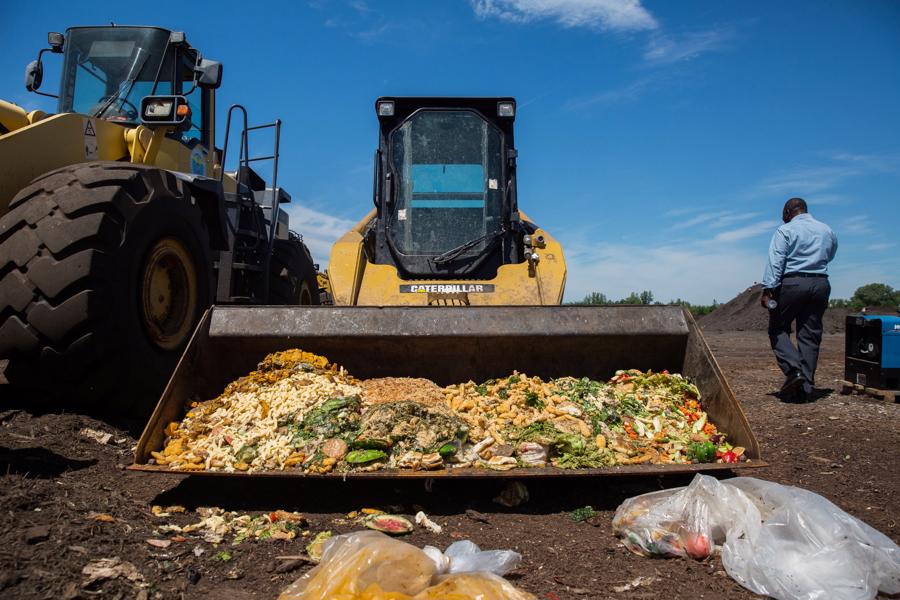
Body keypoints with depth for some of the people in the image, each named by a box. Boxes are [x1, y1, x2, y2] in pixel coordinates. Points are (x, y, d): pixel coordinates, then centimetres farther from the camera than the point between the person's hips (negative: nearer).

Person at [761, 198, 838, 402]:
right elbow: (829, 256, 26)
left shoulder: (785, 230, -2)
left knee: (778, 329, 7)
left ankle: (793, 370, -13)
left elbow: (775, 262, -11)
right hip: (821, 284, 5)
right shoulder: (827, 231, 15)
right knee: (810, 335, 6)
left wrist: (768, 289, -15)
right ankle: (805, 388, 6)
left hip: (792, 283, -5)